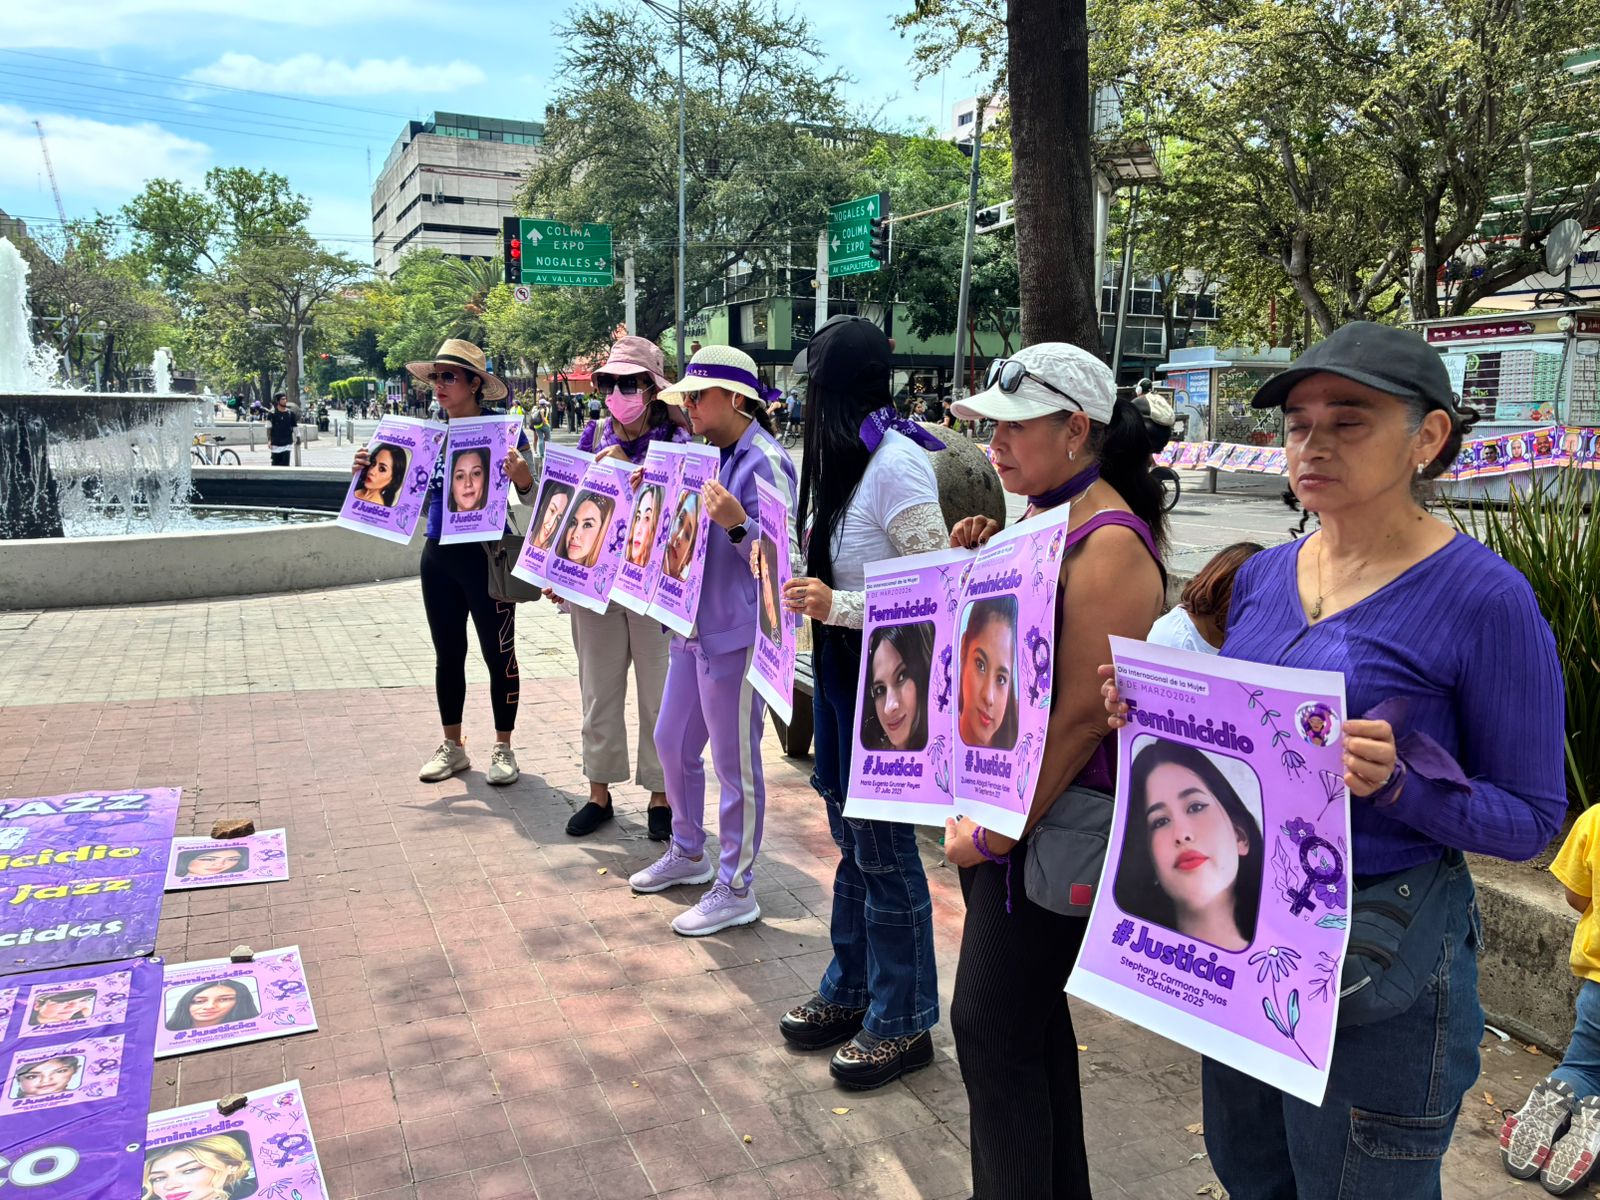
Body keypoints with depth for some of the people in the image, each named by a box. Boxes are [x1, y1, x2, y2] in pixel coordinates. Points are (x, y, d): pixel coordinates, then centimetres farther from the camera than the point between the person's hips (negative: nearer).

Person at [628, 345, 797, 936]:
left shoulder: (764, 462, -16)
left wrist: (736, 522, -35)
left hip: (738, 634, -10)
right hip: (695, 626, 10)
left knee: (734, 762, 1)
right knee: (672, 742, 20)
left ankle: (736, 888, 16)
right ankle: (687, 852, 39)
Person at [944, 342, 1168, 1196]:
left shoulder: (1109, 544, -19)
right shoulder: (1036, 522, 9)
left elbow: (1081, 713, -23)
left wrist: (998, 830, -18)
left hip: (1053, 816, -9)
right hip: (1001, 801, 9)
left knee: (992, 1024, 1)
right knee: (1030, 1010, 20)